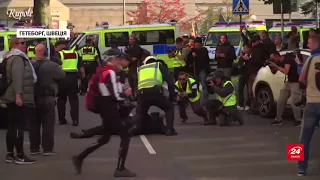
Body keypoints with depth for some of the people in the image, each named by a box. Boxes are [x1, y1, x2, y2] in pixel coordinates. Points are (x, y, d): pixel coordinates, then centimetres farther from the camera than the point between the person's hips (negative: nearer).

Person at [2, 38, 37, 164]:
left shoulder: (13, 58, 20)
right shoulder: (18, 58, -13)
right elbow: (17, 77, -24)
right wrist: (18, 95, -30)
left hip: (12, 97, 11)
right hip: (17, 97, -11)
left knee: (12, 126, 11)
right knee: (19, 126, -8)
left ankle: (10, 154, 14)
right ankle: (20, 156, -7)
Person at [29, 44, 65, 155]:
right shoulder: (51, 66, -14)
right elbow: (62, 76, -4)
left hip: (33, 99, 4)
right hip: (47, 99, -4)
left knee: (34, 124, 11)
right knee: (48, 124, 2)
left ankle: (34, 148, 15)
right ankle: (47, 149, 0)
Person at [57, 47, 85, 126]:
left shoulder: (59, 54, -2)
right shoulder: (75, 54, 10)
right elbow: (81, 67, 8)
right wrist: (83, 76, 19)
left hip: (62, 78, -2)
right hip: (73, 77, 2)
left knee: (61, 99, 12)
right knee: (74, 99, 8)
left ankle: (61, 119, 15)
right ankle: (75, 120, 1)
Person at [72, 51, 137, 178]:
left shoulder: (105, 71, 13)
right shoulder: (110, 73, -17)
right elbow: (114, 96, -22)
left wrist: (122, 93, 5)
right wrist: (125, 93, -5)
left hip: (106, 108, 10)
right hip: (110, 109, -10)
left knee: (105, 138, 18)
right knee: (125, 136, -5)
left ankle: (80, 158, 21)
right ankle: (120, 169, -2)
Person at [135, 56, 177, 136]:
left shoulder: (140, 69, 35)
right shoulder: (159, 65, 26)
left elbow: (135, 84, 34)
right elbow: (169, 79, 14)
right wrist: (172, 95, 16)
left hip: (142, 93, 2)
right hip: (155, 91, -2)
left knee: (140, 113, 26)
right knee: (169, 108, 21)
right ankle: (169, 130, 7)